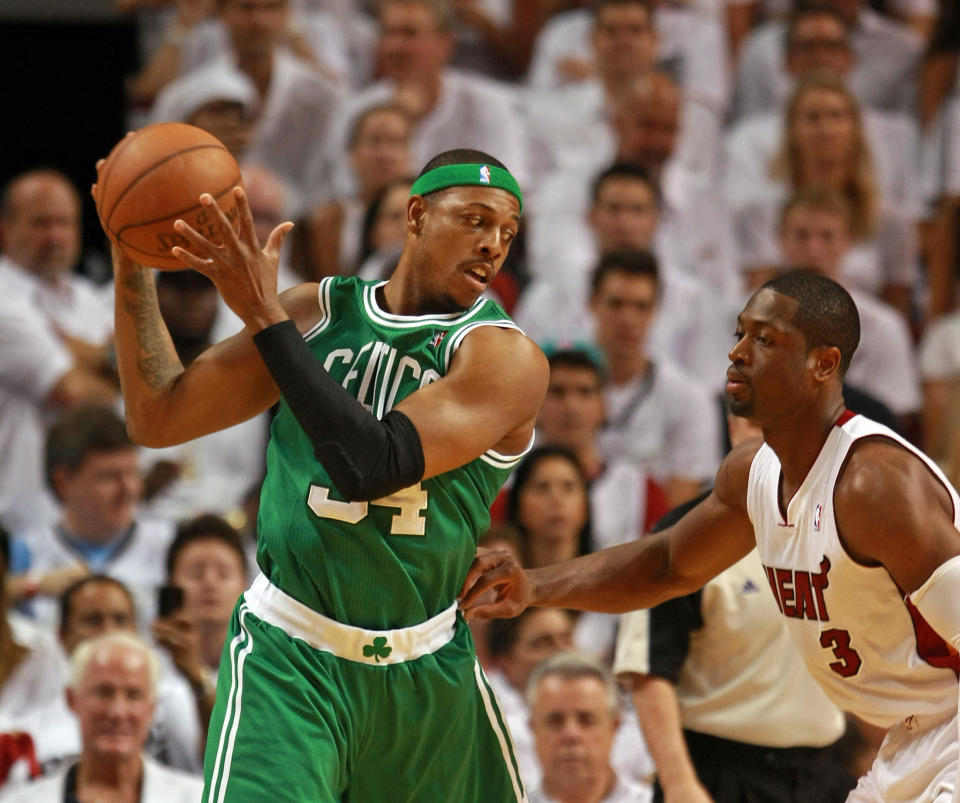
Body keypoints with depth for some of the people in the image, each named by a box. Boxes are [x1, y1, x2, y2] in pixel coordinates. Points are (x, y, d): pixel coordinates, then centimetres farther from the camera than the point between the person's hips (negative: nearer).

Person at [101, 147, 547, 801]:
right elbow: (157, 418, 6)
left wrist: (265, 318, -23)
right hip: (290, 656, 0)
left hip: (429, 672, 0)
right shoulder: (318, 312, 4)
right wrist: (132, 262, -4)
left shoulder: (505, 355, -9)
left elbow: (373, 466, -24)